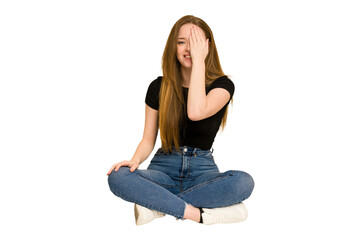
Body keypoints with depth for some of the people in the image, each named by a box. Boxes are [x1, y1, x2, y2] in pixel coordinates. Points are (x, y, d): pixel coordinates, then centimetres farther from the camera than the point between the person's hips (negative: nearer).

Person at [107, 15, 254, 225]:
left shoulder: (223, 85, -2)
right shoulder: (158, 87, 5)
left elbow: (196, 112, -24)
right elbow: (148, 139, 6)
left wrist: (199, 61, -17)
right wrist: (135, 160, -17)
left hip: (202, 169, -1)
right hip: (164, 166, 1)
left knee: (244, 182, -34)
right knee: (117, 177, -30)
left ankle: (156, 205, -29)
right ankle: (200, 214, -31)